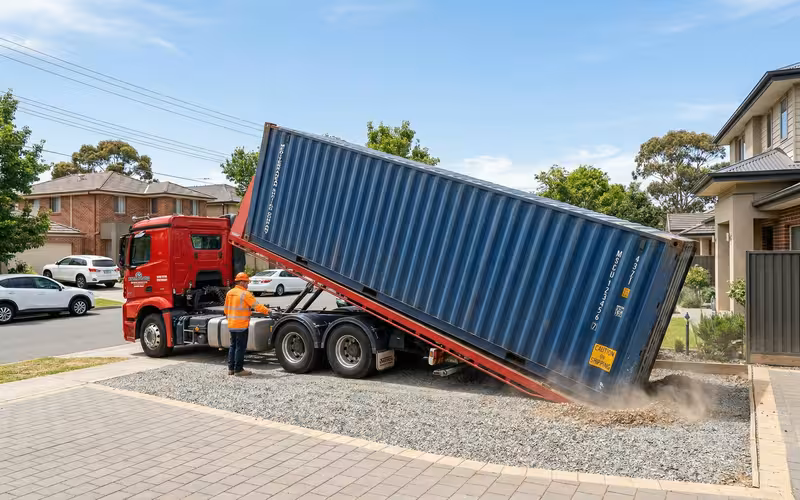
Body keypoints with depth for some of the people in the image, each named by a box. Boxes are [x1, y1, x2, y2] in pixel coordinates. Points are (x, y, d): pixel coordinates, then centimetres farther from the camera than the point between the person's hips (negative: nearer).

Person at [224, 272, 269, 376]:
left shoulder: (229, 293, 9)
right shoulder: (245, 294, -13)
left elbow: (226, 310, 14)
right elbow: (257, 306, -14)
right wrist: (268, 311, -5)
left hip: (231, 325, 8)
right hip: (241, 325, -8)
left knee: (233, 346, 16)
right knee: (240, 347, -1)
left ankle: (231, 368, 20)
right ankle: (238, 369, 3)